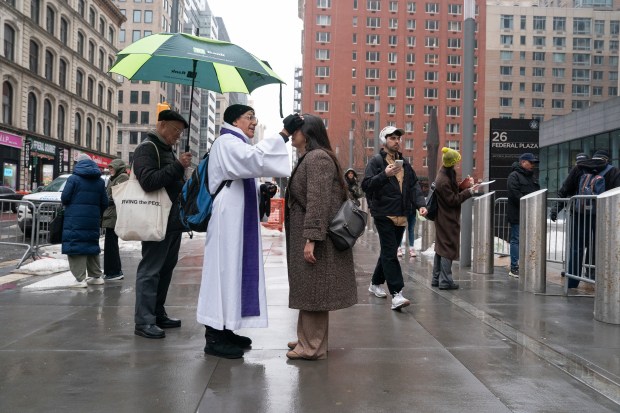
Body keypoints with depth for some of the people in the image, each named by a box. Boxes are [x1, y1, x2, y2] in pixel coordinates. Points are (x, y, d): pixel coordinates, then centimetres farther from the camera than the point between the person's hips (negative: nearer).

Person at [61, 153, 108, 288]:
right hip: (93, 220, 5)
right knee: (92, 246, 16)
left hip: (75, 219, -5)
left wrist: (68, 205, 13)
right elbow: (104, 203, 9)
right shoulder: (100, 181, 9)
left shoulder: (73, 178, -6)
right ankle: (96, 276, 22)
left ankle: (80, 279, -8)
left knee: (76, 246, -3)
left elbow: (64, 198, -8)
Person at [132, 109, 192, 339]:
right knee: (150, 271, -7)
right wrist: (178, 166, -23)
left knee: (166, 269, 13)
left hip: (173, 222, 10)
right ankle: (144, 322, -3)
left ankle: (158, 314, 22)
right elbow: (148, 181, -22)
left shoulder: (168, 150, 21)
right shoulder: (147, 149, -8)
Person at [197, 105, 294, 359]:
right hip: (228, 220, -10)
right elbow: (254, 158, -29)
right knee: (225, 269, -9)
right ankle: (214, 337, -4)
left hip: (239, 219, 10)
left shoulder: (236, 145, 22)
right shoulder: (227, 142, -9)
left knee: (235, 270, 10)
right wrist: (284, 133, -28)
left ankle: (222, 330, 17)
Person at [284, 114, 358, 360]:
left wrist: (311, 239, -25)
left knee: (313, 290, -3)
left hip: (314, 237, -10)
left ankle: (313, 348, 5)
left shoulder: (317, 157, -14)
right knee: (310, 290, 15)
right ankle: (308, 340, 25)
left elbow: (318, 201, -22)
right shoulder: (310, 158, 19)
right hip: (306, 235, 10)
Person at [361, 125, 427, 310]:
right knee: (390, 254, -10)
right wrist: (385, 175, -24)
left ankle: (376, 284, 32)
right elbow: (366, 185, -11)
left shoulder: (404, 163, 17)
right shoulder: (376, 161, -3)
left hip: (401, 215, 7)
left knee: (388, 252, 16)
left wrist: (420, 204, -1)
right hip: (384, 215, -7)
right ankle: (396, 294, -13)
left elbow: (414, 185, 14)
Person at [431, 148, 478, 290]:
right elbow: (453, 200, -18)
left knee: (440, 247, 14)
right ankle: (445, 281, 2)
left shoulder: (446, 175, 8)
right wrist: (469, 191, -14)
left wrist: (464, 185, 2)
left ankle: (436, 278, 22)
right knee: (448, 248, -3)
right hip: (448, 219, -10)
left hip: (442, 218, 10)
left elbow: (454, 192, 15)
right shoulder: (443, 181, -22)